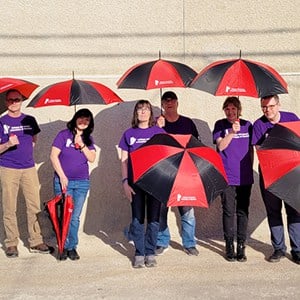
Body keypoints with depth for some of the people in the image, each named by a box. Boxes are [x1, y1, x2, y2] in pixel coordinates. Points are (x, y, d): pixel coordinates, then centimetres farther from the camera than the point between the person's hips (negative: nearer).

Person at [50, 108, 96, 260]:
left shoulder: (88, 139, 10)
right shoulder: (64, 134, -1)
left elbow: (92, 158, 0)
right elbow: (53, 156, -6)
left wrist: (82, 145, -11)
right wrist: (62, 176, -9)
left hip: (82, 182, 3)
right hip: (63, 180, -3)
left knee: (75, 217, 5)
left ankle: (72, 247, 14)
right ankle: (63, 247, 9)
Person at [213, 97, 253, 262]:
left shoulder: (247, 125, 8)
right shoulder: (220, 125, 3)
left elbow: (251, 149, 15)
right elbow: (220, 146, -10)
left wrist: (250, 168, 10)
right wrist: (232, 132, -22)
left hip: (245, 177, 2)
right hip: (226, 177, -2)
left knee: (243, 211, 5)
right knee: (229, 211, 1)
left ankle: (241, 246, 13)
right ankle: (229, 245, 11)